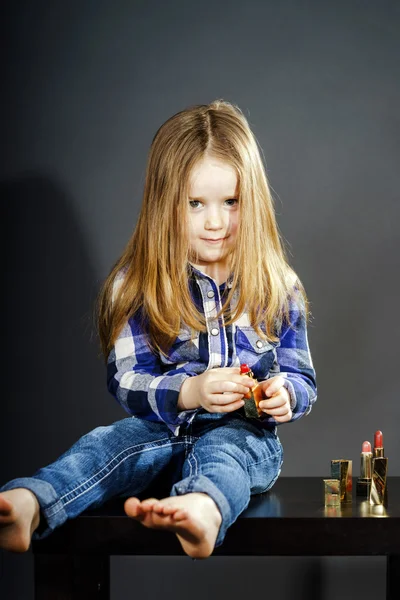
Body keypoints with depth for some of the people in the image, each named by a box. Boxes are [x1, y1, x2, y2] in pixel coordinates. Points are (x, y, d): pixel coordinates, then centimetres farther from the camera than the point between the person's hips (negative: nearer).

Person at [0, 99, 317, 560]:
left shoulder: (277, 288, 7)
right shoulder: (138, 285, 4)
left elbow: (303, 379, 11)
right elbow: (127, 379, -3)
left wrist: (286, 395, -15)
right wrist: (189, 392, -23)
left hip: (244, 433, -1)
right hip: (161, 428, 2)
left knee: (221, 449, -35)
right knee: (106, 443, -29)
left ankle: (204, 511, -70)